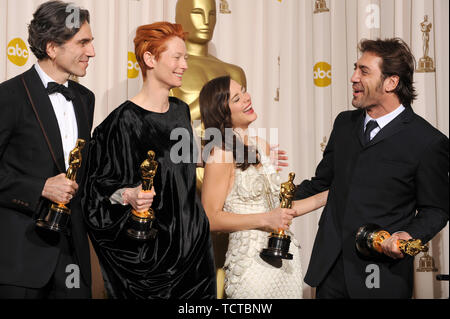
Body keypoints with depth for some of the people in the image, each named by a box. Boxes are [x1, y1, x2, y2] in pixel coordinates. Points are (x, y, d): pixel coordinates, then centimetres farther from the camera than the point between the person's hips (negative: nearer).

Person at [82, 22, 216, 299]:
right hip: (150, 248, -7)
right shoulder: (124, 120, -16)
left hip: (193, 242, 7)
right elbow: (102, 189, -14)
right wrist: (129, 196, -31)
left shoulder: (181, 111, 5)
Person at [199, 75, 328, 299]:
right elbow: (211, 219, -14)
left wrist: (325, 197, 10)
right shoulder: (221, 155, -11)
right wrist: (265, 219, -18)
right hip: (250, 261, -7)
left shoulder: (262, 147, 10)